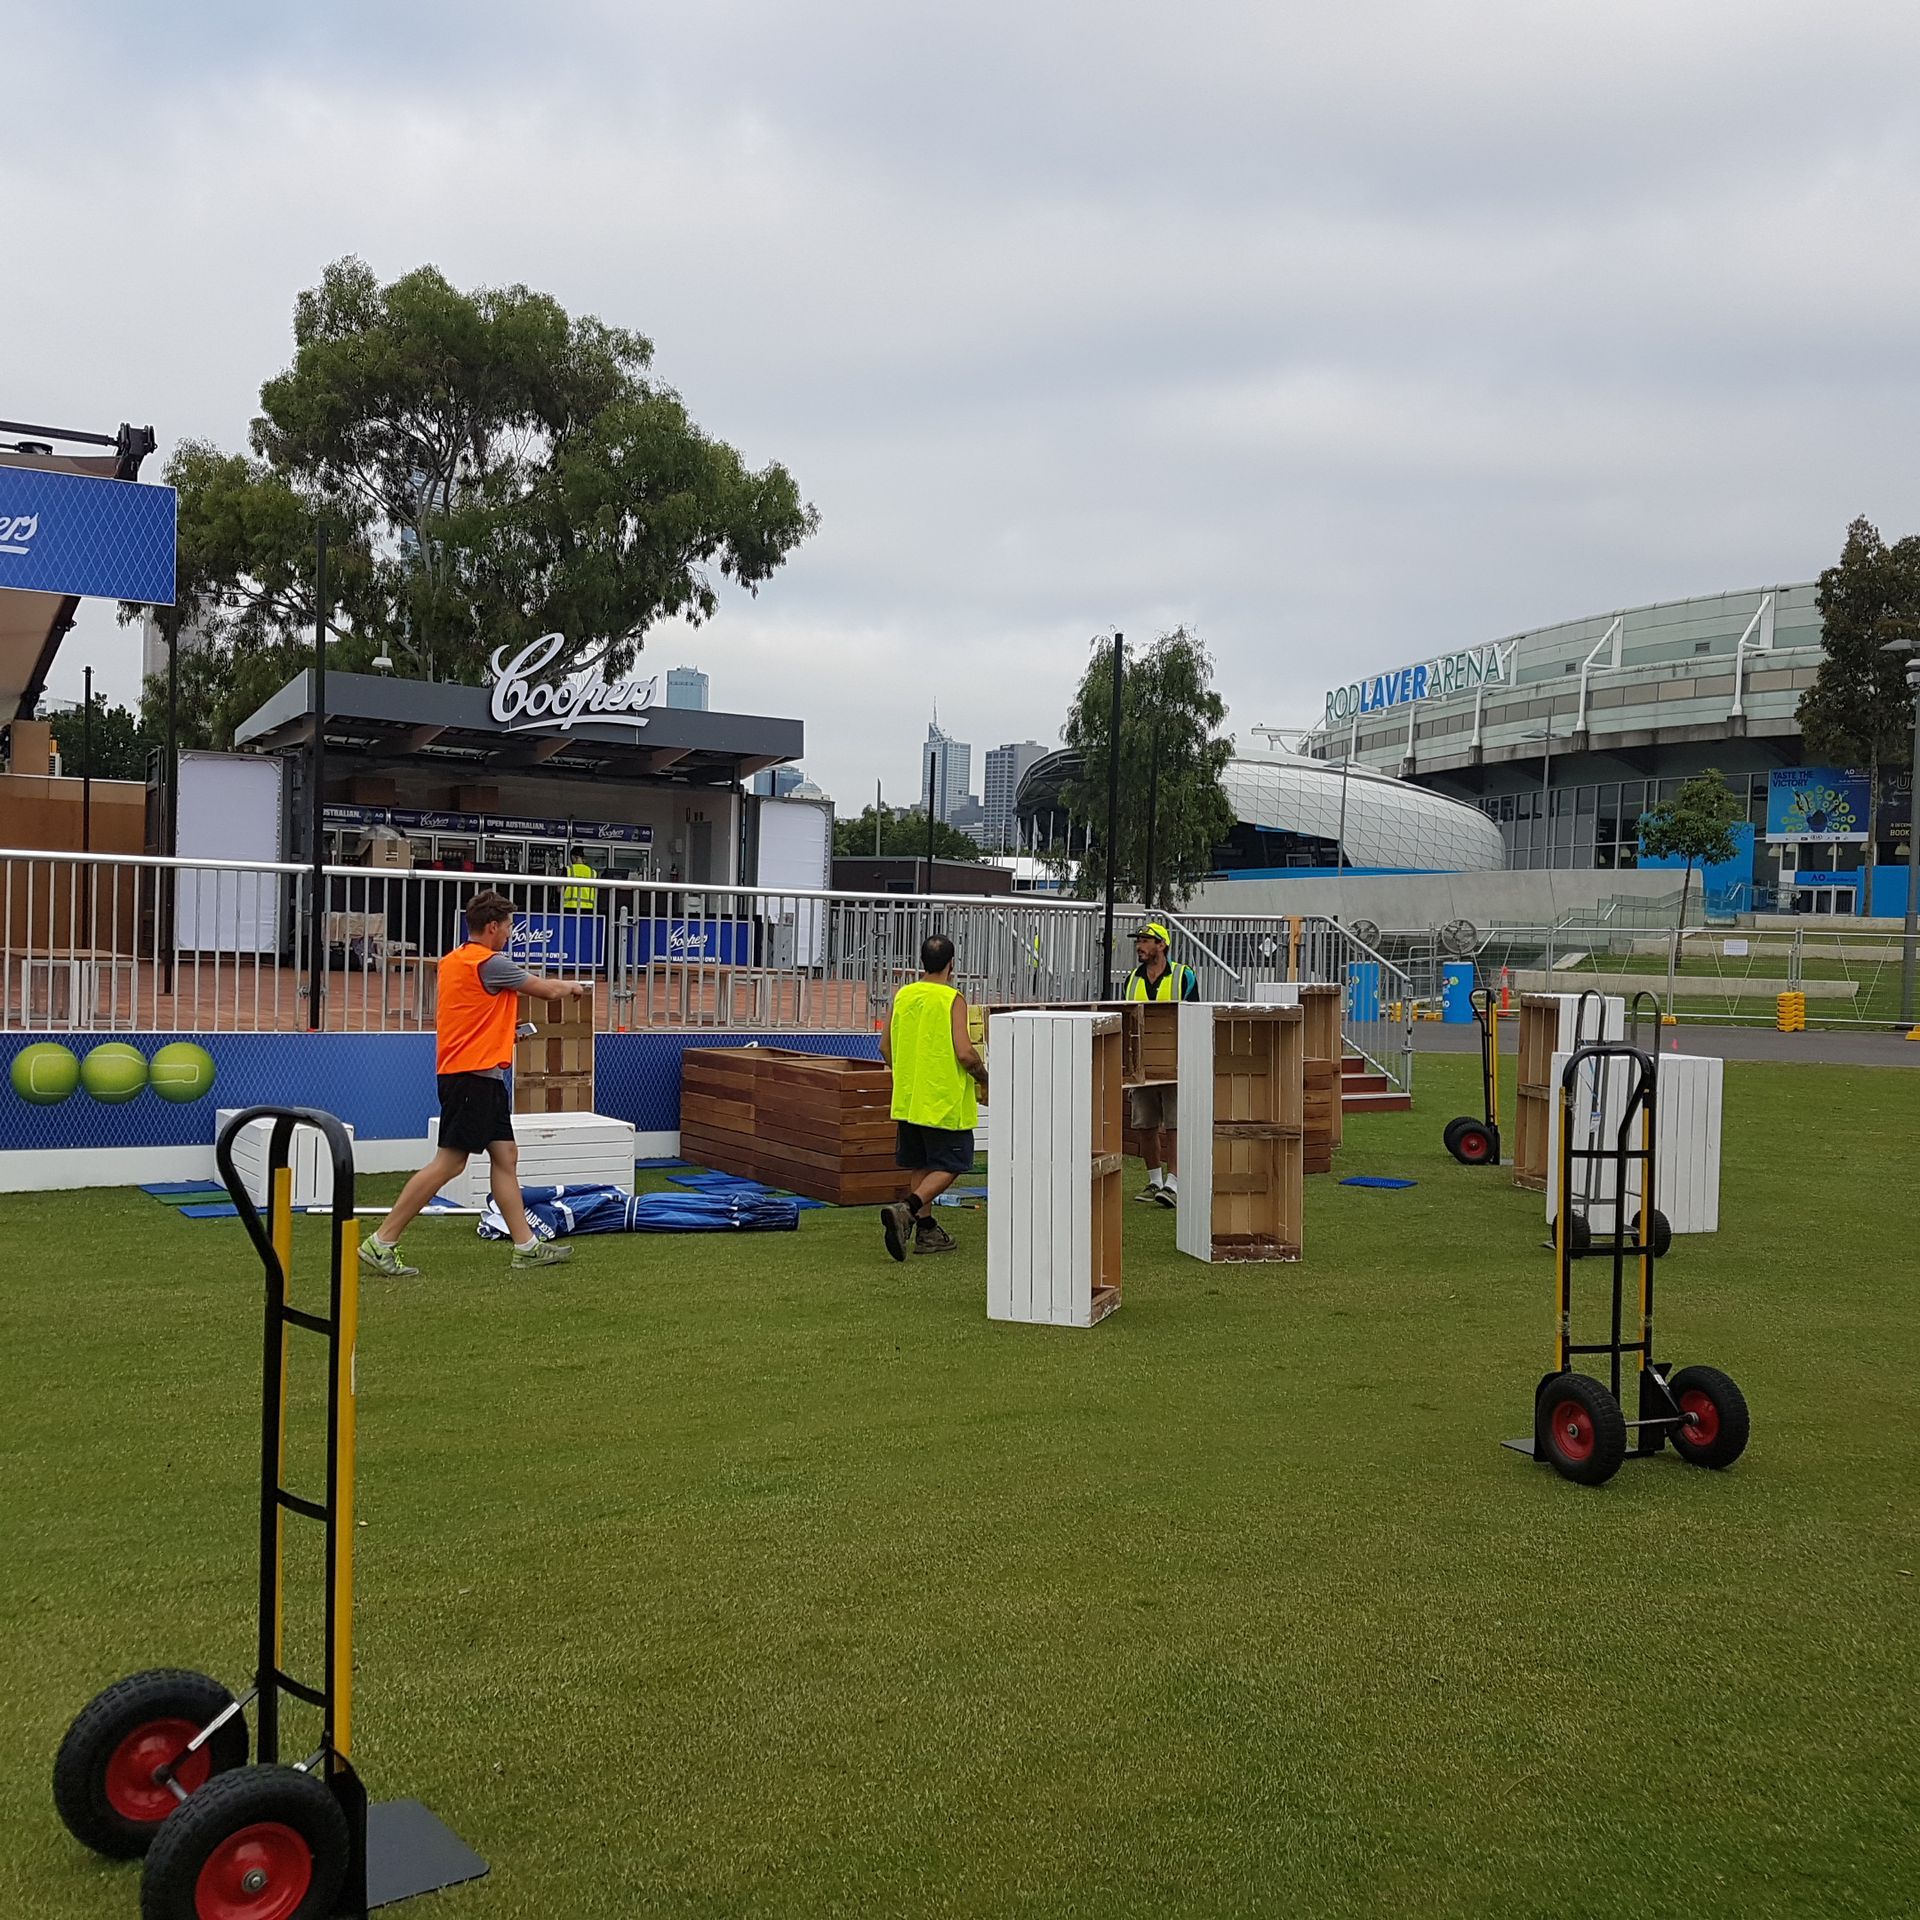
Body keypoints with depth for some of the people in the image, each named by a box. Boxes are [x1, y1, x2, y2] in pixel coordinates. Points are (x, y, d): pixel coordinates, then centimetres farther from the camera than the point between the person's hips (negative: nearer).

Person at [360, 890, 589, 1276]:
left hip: (484, 1077, 10)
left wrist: (504, 1026, 19)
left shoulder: (452, 960, 13)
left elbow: (442, 1018, 22)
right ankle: (381, 1243, -4)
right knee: (449, 1162, -7)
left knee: (505, 1156, 10)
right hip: (473, 1074, -10)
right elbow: (549, 989, -6)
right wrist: (574, 987, 17)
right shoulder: (490, 963, -15)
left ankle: (526, 1246, 14)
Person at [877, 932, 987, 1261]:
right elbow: (964, 1053, -19)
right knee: (947, 1167, 2)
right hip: (945, 1101, -6)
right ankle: (906, 1210, -18)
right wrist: (983, 1077, -1)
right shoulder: (953, 999, -13)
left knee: (922, 1165, 17)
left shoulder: (903, 995, 4)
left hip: (908, 1097, 6)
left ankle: (926, 1230, 20)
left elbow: (885, 1047, 9)